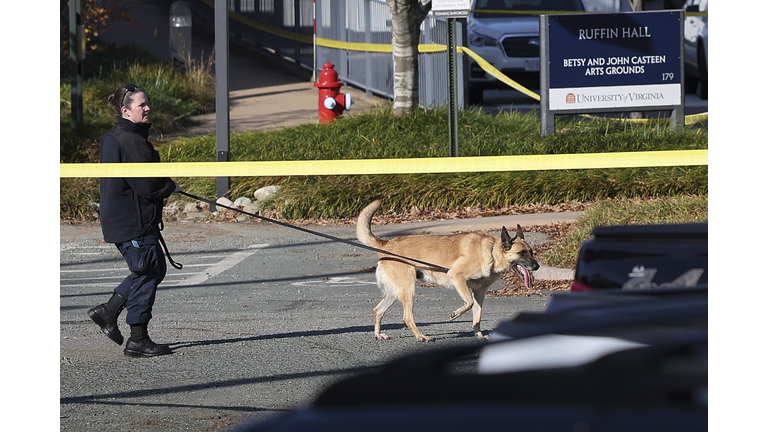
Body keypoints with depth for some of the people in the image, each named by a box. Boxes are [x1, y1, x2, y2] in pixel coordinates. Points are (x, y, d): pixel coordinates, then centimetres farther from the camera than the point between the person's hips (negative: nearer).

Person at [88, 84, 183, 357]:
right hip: (133, 221, -11)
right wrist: (171, 188, -4)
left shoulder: (112, 138, 14)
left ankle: (108, 311, 21)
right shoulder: (129, 140, -20)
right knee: (147, 273, -4)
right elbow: (147, 185, -22)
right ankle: (138, 340, 1)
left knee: (154, 269, 18)